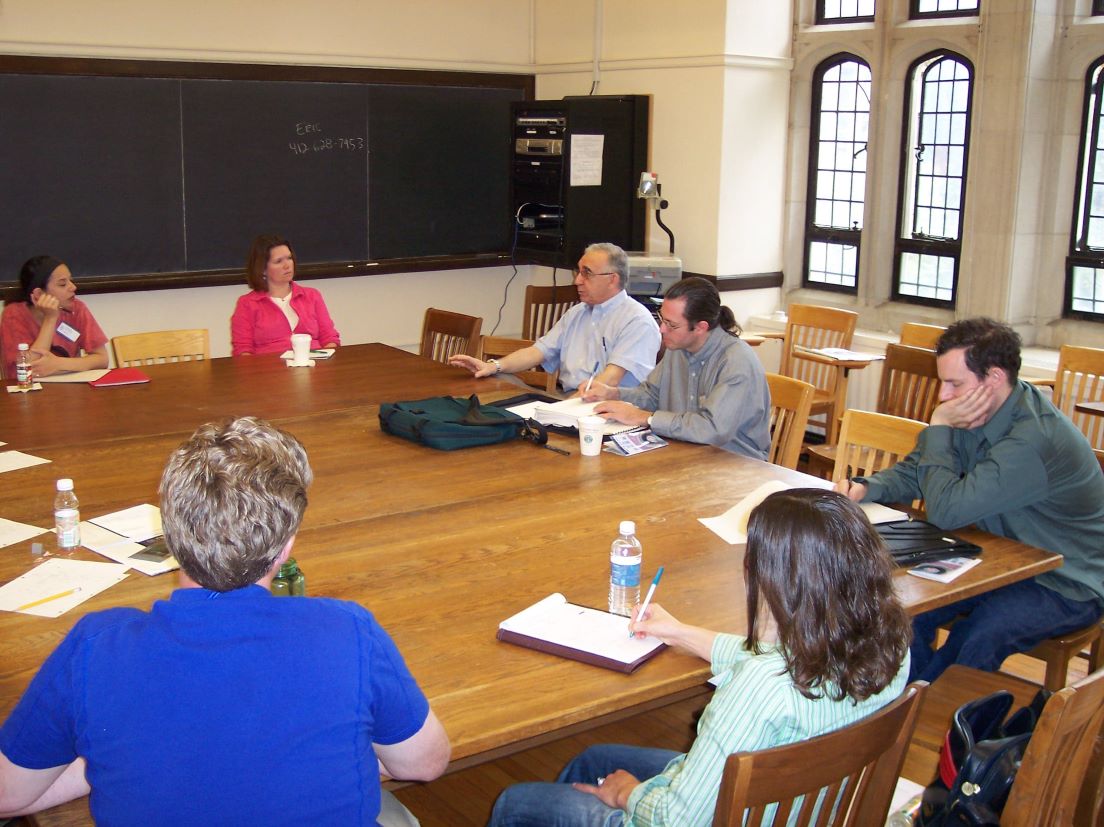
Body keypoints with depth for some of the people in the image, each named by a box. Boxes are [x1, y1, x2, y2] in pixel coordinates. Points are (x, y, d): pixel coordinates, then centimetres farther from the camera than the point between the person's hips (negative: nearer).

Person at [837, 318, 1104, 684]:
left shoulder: (1031, 440, -31)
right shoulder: (977, 415, -3)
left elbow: (946, 511, -30)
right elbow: (912, 472, 7)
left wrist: (939, 428, -22)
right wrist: (866, 488, -14)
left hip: (1066, 585, -8)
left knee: (976, 639, -30)